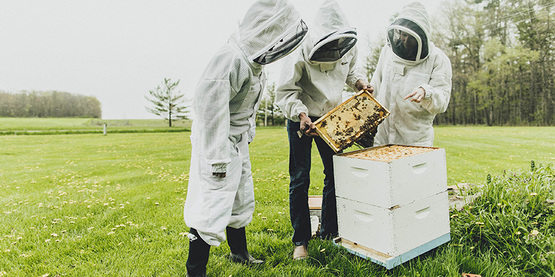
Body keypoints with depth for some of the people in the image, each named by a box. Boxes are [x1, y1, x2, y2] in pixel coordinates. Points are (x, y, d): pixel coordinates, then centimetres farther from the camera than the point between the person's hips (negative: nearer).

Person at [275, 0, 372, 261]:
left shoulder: (348, 45, -7)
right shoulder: (300, 53, -23)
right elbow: (285, 92, -21)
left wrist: (359, 82, -6)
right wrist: (302, 114, -35)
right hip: (301, 118, -5)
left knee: (335, 173, 6)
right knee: (300, 179, -3)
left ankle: (330, 231, 24)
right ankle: (300, 241, 11)